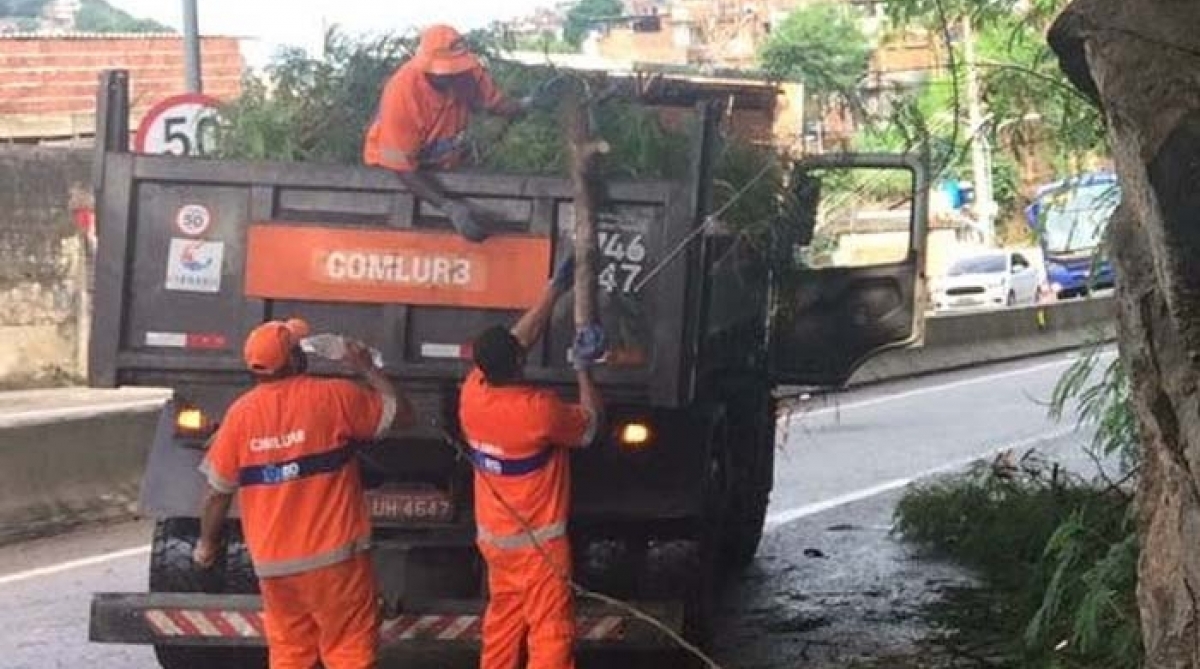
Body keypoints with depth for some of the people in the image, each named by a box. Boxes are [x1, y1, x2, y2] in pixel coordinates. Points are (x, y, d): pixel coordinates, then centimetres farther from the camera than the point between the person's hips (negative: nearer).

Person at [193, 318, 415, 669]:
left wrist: (207, 543, 19)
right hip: (334, 554, -3)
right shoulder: (334, 396, -9)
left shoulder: (241, 413, -2)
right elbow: (401, 414, 3)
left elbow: (218, 491, 3)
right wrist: (367, 368, 14)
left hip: (273, 560, 3)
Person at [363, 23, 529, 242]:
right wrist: (449, 207, -39)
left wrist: (527, 104, -28)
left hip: (445, 167, 4)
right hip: (394, 171, -4)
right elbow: (403, 167, -29)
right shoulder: (402, 92, -33)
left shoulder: (467, 71, -21)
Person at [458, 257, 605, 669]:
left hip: (493, 536, 7)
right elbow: (590, 423, -6)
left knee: (503, 623, 19)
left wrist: (555, 289, 9)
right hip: (537, 542, -7)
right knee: (550, 632, -2)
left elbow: (518, 339, 6)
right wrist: (584, 367, 2)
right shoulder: (539, 410, -26)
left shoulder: (472, 394, -8)